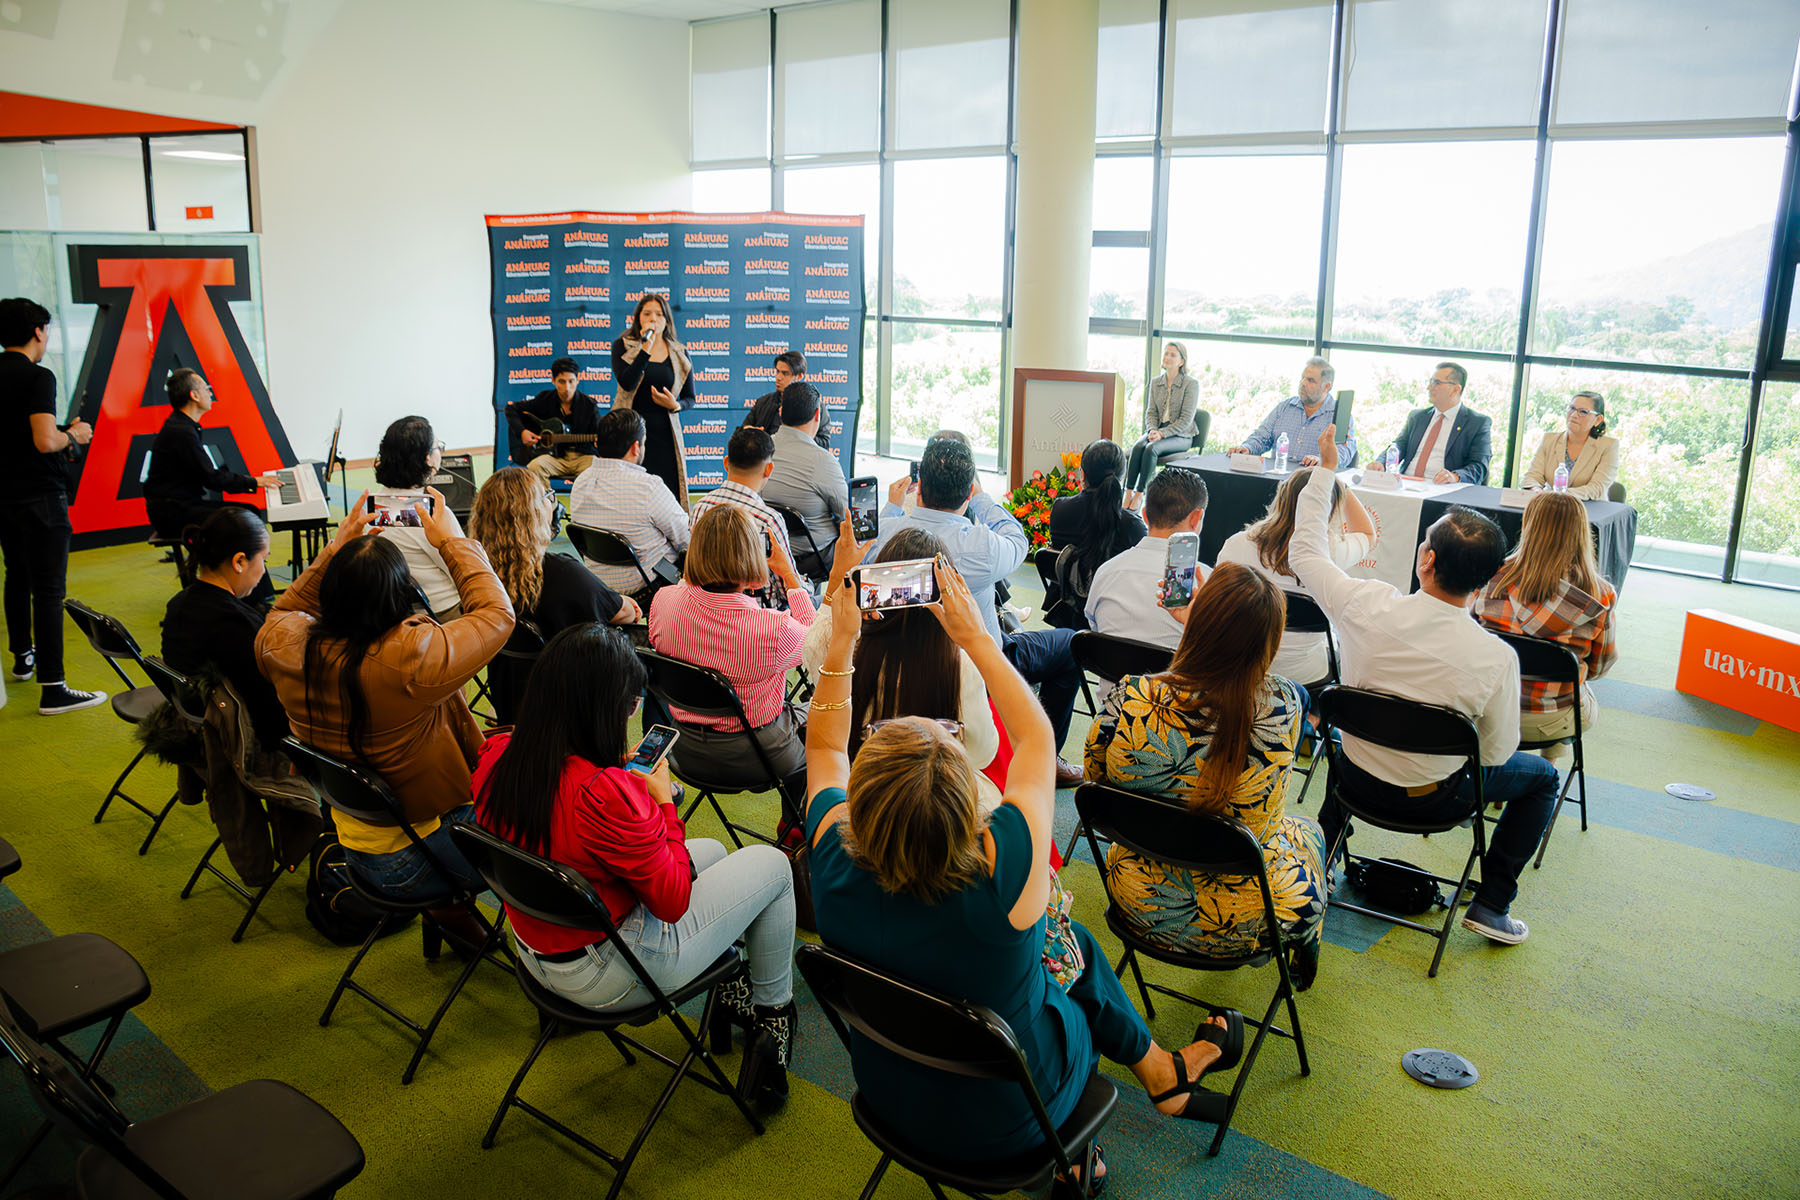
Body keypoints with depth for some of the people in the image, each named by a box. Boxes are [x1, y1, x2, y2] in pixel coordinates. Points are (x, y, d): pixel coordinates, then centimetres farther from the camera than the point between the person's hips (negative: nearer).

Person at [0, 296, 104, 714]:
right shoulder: (37, 377, -16)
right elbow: (45, 441, -25)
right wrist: (74, 435, -5)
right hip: (39, 497, -8)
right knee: (48, 589, -7)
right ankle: (52, 688, -9)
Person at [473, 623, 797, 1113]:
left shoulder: (496, 755, -12)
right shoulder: (604, 792, -35)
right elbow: (673, 901, -22)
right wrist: (663, 802, -12)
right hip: (606, 975, -8)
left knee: (711, 851, 26)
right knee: (771, 864, 9)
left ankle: (727, 994, 36)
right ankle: (773, 1010, 29)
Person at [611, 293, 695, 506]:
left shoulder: (679, 354, 9)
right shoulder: (623, 346, 4)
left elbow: (690, 398, 14)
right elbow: (626, 383, -13)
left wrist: (675, 406, -8)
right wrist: (646, 348, -17)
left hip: (664, 432, 1)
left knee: (668, 495, -6)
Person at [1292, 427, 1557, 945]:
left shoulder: (1367, 605, -27)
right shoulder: (1496, 658, -29)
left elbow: (1305, 550, -7)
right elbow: (1495, 753, -14)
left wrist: (1325, 468, 2)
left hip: (1358, 779, 3)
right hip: (1433, 796, -2)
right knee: (1543, 775, 25)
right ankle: (1491, 905, 21)